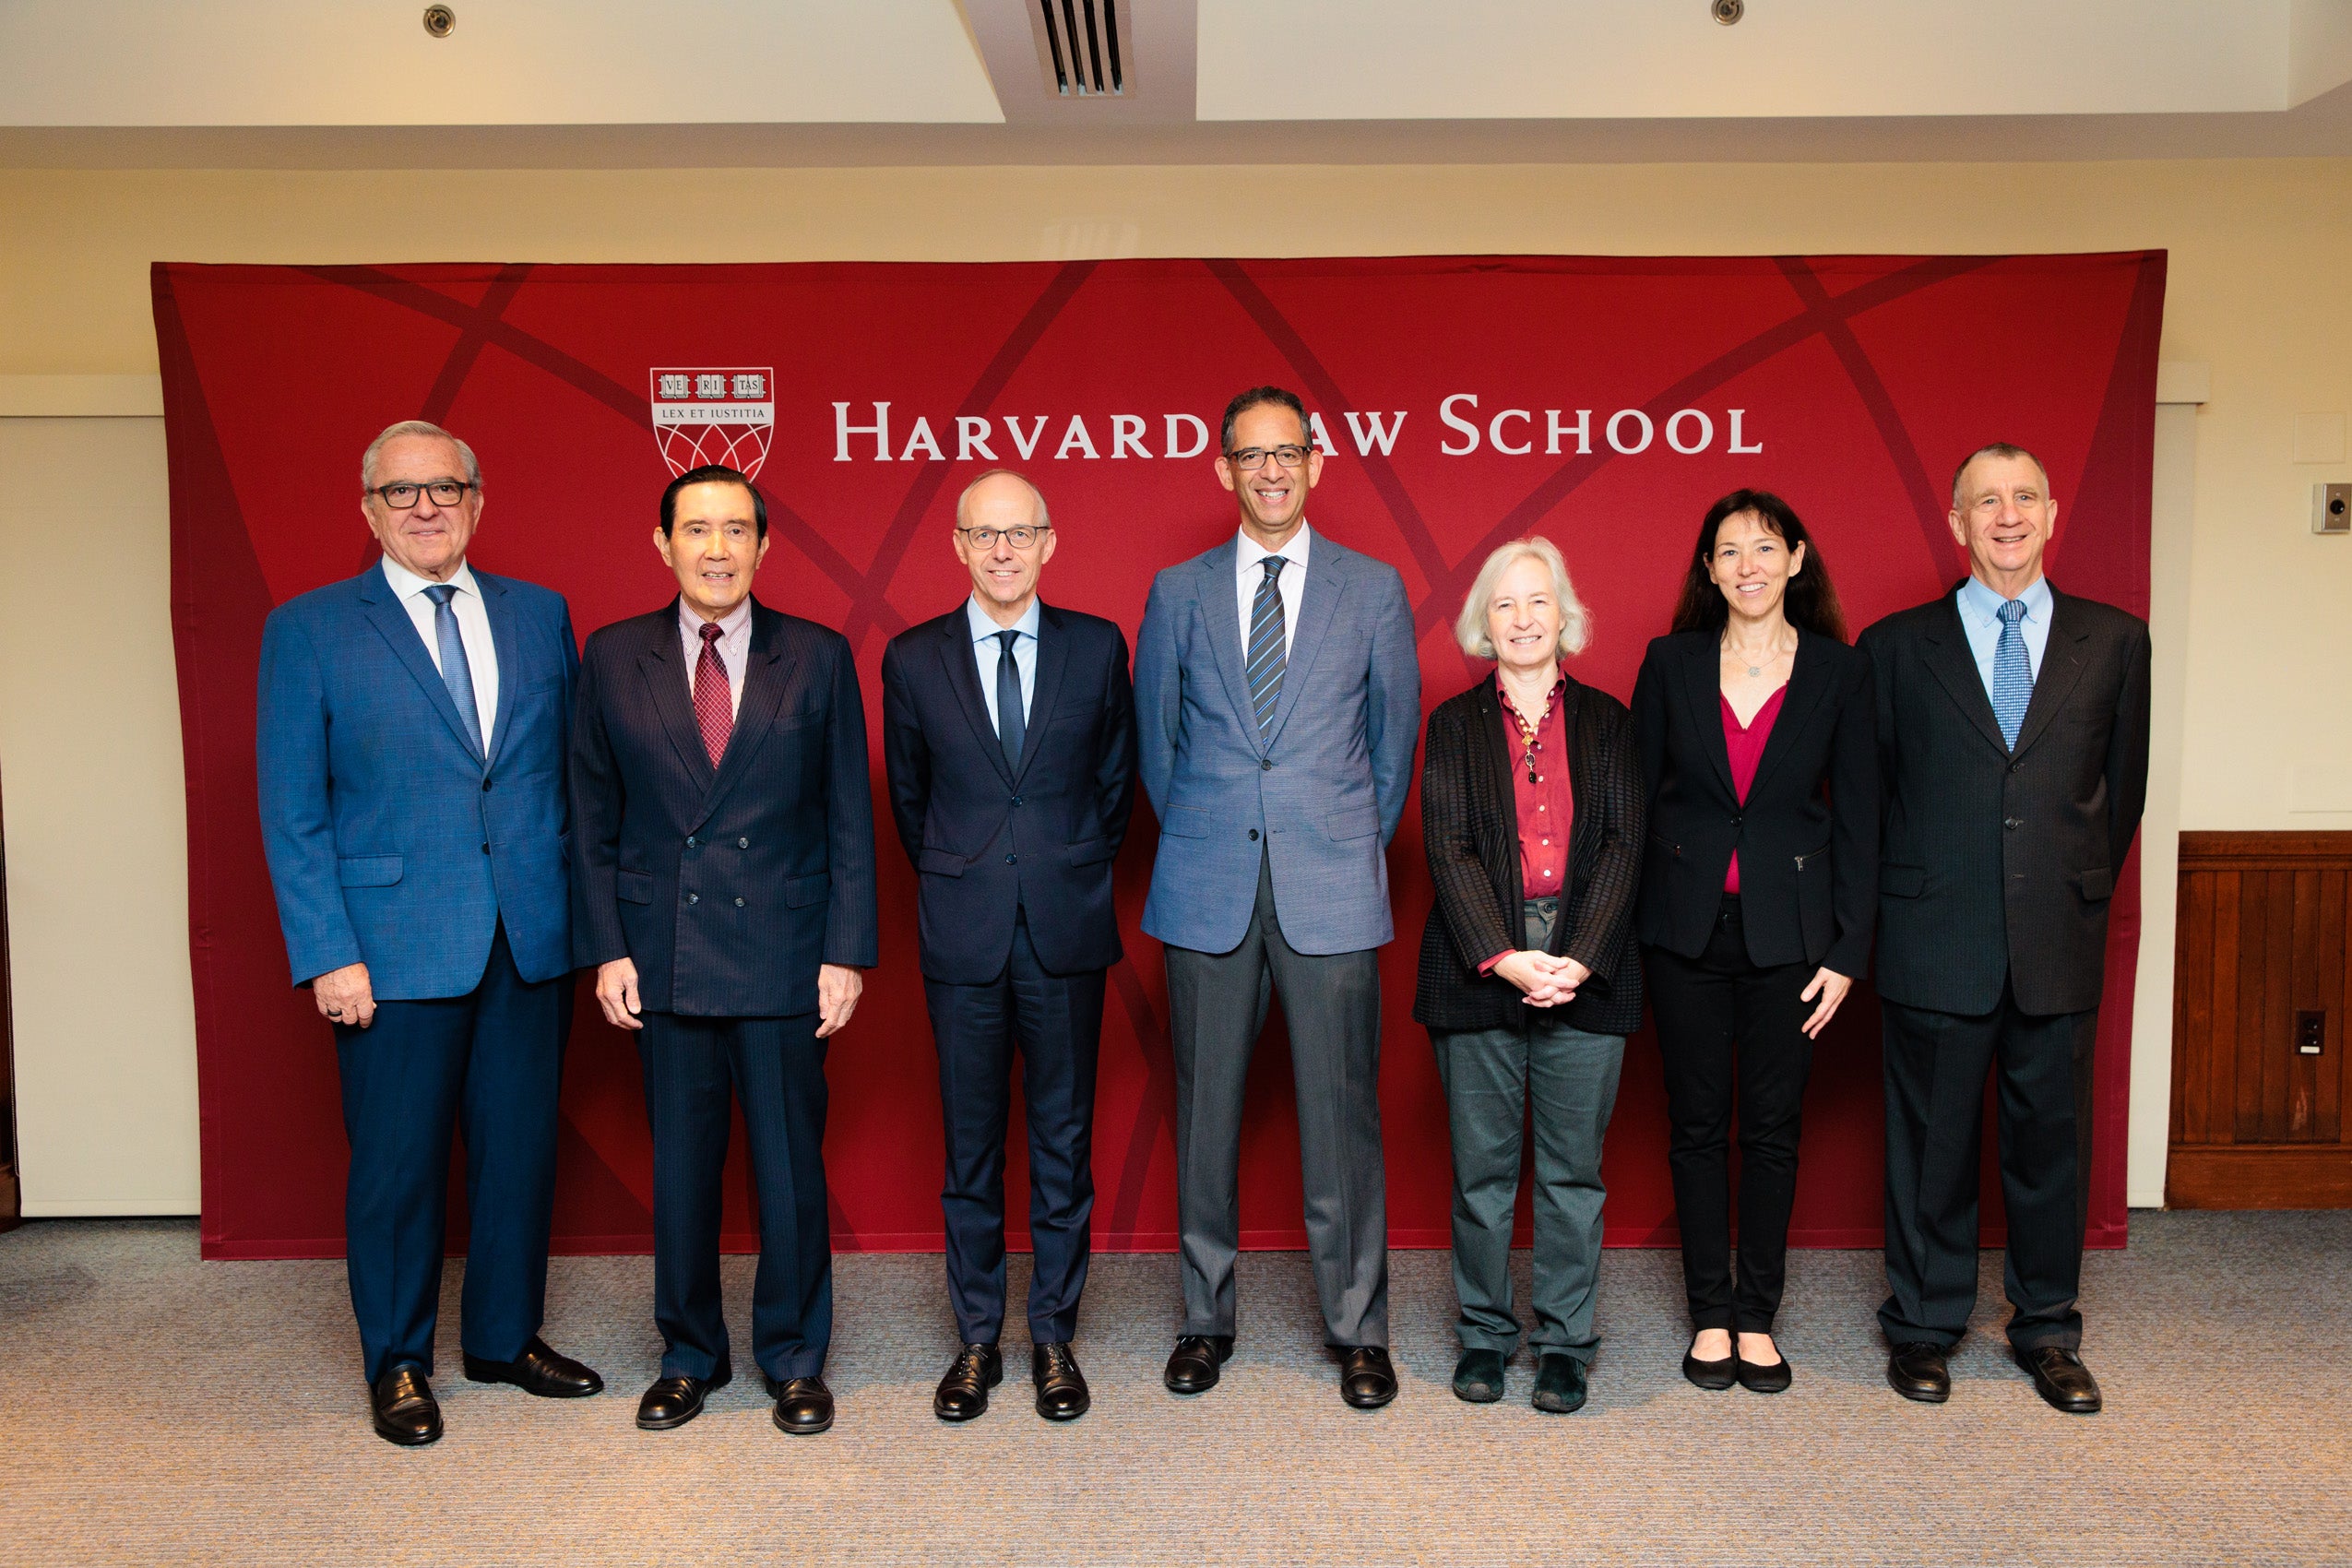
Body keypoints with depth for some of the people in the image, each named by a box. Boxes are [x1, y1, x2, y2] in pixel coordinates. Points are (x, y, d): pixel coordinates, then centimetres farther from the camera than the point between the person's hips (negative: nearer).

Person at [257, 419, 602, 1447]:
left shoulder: (541, 615, 8)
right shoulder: (308, 629, 0)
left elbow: (574, 771, 10)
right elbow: (292, 812, -3)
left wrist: (585, 915, 3)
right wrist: (326, 954, -10)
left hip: (532, 939, 3)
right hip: (394, 948, -3)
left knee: (521, 1149, 13)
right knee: (397, 1163, 8)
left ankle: (505, 1336, 32)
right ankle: (396, 1362, 28)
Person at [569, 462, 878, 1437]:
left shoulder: (818, 658, 1)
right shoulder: (612, 660, 4)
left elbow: (850, 819, 1)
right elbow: (593, 818, 6)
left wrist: (847, 953, -5)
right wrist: (606, 949, -1)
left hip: (784, 955, -1)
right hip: (664, 957, 1)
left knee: (791, 1164, 7)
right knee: (679, 1165, 11)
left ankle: (794, 1358, 25)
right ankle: (689, 1357, 30)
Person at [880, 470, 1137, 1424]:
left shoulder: (1098, 647, 2)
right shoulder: (913, 658, 3)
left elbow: (1116, 781, 11)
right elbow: (908, 795, 13)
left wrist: (1073, 875, 11)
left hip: (1066, 928, 0)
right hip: (963, 934, 0)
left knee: (1063, 1141, 8)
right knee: (970, 1146, 8)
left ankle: (1054, 1338, 22)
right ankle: (977, 1340, 22)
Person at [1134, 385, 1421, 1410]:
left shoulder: (1373, 588, 7)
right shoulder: (1179, 592, 8)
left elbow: (1396, 729, 13)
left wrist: (1360, 840, 11)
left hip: (1331, 888, -1)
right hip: (1207, 890, 1)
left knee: (1341, 1112, 2)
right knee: (1204, 1108, 8)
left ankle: (1358, 1330, 18)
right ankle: (1205, 1317, 24)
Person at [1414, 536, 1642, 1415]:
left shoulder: (1606, 721, 10)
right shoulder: (1454, 724, 8)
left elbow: (1622, 844, 1)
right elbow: (1449, 848, -2)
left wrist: (1580, 959, -12)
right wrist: (1502, 956, -15)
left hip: (1585, 970, 1)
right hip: (1480, 970, 0)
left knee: (1573, 1170, 6)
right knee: (1482, 1169, 6)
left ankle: (1565, 1343, 19)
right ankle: (1484, 1335, 21)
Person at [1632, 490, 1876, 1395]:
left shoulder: (1840, 671, 0)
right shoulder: (1672, 663, 2)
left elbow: (1858, 819, 1)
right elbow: (1638, 797, 3)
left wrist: (1846, 950, -4)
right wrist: (1624, 927, -2)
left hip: (1788, 933, 0)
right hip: (1685, 929, 1)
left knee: (1773, 1127, 8)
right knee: (1696, 1126, 8)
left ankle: (1757, 1316, 22)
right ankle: (1710, 1314, 22)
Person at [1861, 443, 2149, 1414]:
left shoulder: (2115, 640, 7)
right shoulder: (1895, 645, 2)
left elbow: (2123, 786, 11)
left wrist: (2082, 895, 9)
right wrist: (1898, 907, 5)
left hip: (2058, 943, 2)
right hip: (1935, 943, -1)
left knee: (2052, 1137, 11)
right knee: (1932, 1142, 8)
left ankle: (2046, 1329, 29)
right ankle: (1925, 1325, 24)